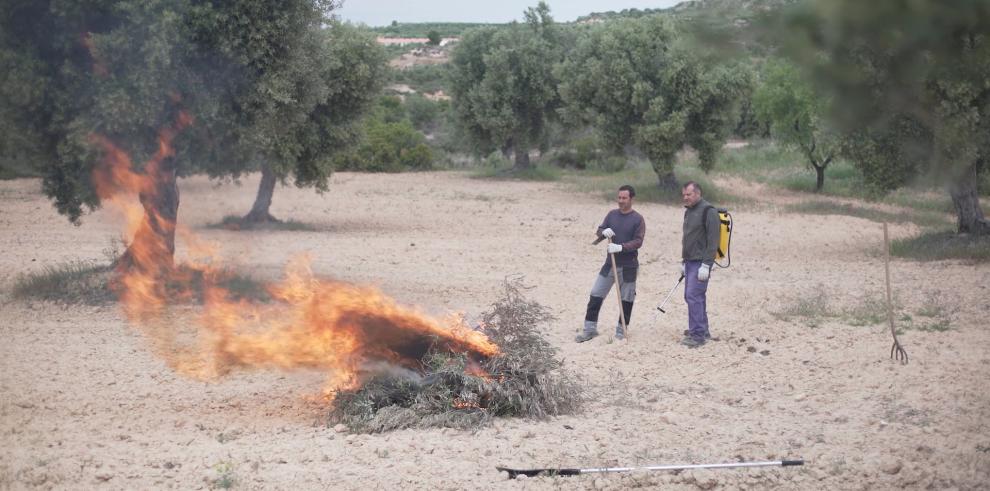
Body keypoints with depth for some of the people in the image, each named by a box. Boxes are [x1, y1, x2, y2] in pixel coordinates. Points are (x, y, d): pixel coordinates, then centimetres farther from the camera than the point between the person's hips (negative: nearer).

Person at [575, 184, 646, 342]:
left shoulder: (638, 219, -7)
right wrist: (604, 232, -17)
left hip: (628, 267, -4)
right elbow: (599, 230, 8)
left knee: (626, 299, 5)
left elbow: (638, 241, -14)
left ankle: (621, 330, 19)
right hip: (610, 263, 4)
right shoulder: (612, 214, 7)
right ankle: (590, 329, 8)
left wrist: (621, 247, -28)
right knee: (595, 295, 0)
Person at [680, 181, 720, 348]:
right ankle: (702, 331, 22)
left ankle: (698, 335, -12)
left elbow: (713, 240, -17)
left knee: (694, 295, -14)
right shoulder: (689, 211, 17)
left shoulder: (708, 211, -12)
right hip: (690, 262, 9)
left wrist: (706, 265, -21)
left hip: (701, 263, -9)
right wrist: (683, 261, 24)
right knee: (690, 296, 12)